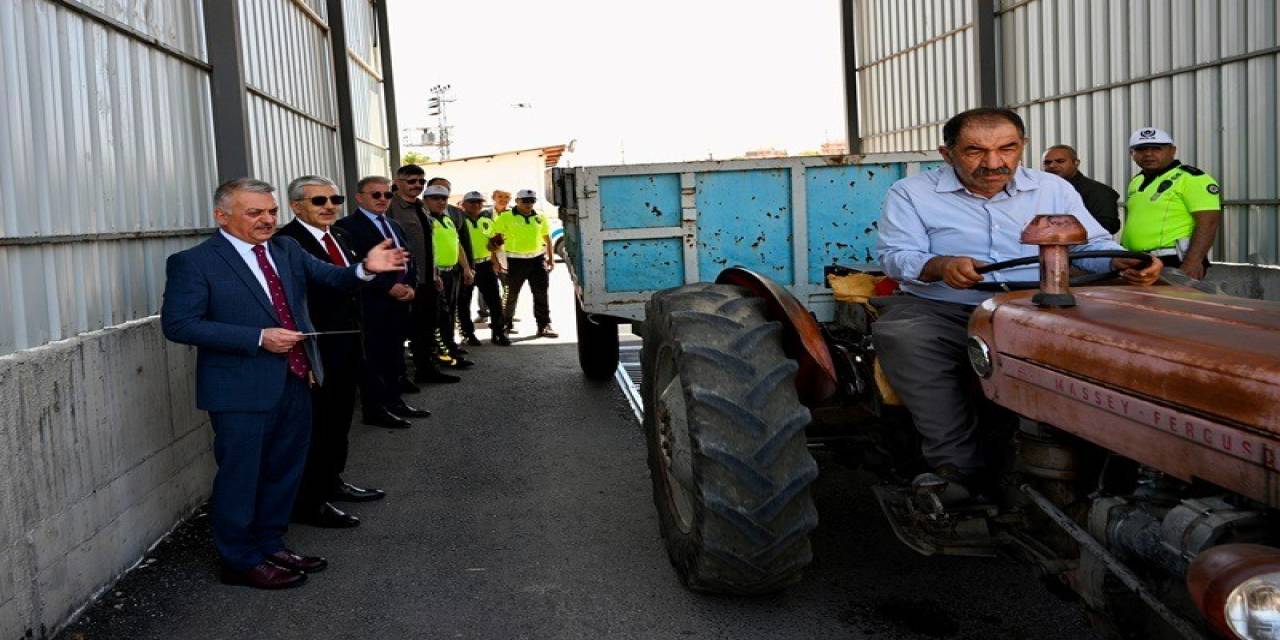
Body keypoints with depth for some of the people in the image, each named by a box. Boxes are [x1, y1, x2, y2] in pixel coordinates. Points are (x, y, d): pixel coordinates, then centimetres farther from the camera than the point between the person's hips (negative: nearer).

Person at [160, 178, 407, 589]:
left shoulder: (286, 250, 9)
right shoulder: (194, 262, -10)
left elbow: (329, 277, 5)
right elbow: (178, 324, -16)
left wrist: (366, 269, -19)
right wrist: (259, 338, -21)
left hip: (295, 381, 7)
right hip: (243, 389, -7)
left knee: (285, 470, 17)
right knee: (241, 475, 5)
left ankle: (270, 545, 35)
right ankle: (240, 561, 21)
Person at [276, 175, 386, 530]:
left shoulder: (342, 237, 13)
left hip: (349, 343, 9)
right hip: (316, 350, -9)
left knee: (339, 419, 21)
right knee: (314, 424, 0)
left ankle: (331, 482, 37)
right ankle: (308, 503, 11)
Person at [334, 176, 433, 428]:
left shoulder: (394, 226, 19)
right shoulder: (347, 226, -8)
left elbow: (410, 259, 18)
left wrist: (410, 286, -1)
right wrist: (389, 287, -17)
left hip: (400, 302, 8)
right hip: (371, 305, -8)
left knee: (395, 355, 13)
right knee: (373, 358, -2)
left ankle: (394, 401, 23)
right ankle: (373, 410, 5)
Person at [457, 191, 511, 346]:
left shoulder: (488, 221, 11)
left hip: (485, 265, 4)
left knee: (495, 300, 2)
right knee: (464, 302, 4)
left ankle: (498, 332, 11)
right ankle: (468, 333, 17)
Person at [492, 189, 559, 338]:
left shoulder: (540, 218, 9)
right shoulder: (506, 218, -4)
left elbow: (547, 238, 17)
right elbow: (496, 239, -3)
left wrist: (551, 258, 14)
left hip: (537, 259, 3)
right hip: (516, 261, -3)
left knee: (541, 294, 1)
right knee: (512, 294, 7)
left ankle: (544, 325, 6)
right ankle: (505, 323, 23)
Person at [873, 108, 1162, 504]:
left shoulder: (1053, 189, 16)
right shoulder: (911, 193, 5)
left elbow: (1093, 244, 14)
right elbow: (896, 255, -4)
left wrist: (1124, 263, -10)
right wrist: (940, 266, -26)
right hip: (941, 310, -2)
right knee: (901, 335, -36)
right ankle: (957, 465, -31)